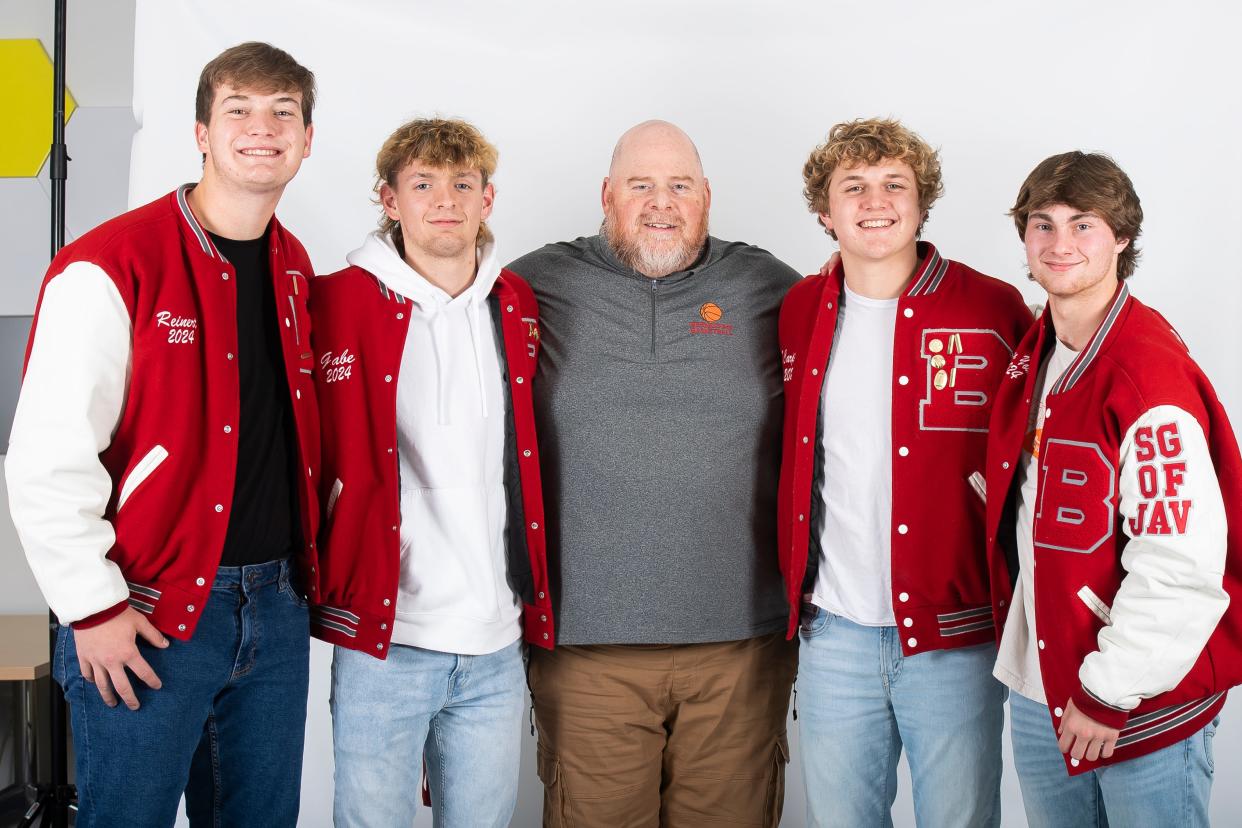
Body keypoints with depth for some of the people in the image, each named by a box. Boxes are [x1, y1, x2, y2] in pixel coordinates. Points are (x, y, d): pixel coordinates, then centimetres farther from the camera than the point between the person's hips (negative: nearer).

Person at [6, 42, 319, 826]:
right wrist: (94, 607, -14)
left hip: (275, 606, 6)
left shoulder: (293, 269, 10)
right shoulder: (109, 268, -12)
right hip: (146, 617, -6)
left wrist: (299, 569, 14)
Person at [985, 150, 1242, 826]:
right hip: (1037, 692, 7)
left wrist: (1109, 691, -17)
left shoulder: (1151, 373, -19)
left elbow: (1183, 566, -23)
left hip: (1143, 707, -7)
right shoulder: (1032, 356, 5)